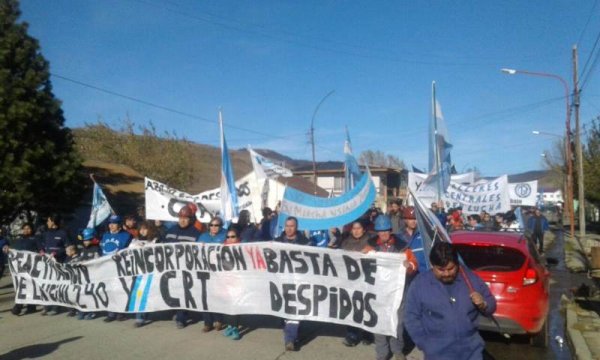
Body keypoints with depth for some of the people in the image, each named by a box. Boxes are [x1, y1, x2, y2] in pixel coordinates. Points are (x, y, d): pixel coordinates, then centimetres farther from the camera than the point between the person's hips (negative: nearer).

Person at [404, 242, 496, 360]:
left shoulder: (471, 278, -1)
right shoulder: (419, 284, -7)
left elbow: (491, 306, 8)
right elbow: (411, 318, -4)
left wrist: (483, 304, -14)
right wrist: (426, 345, -9)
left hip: (472, 349, 2)